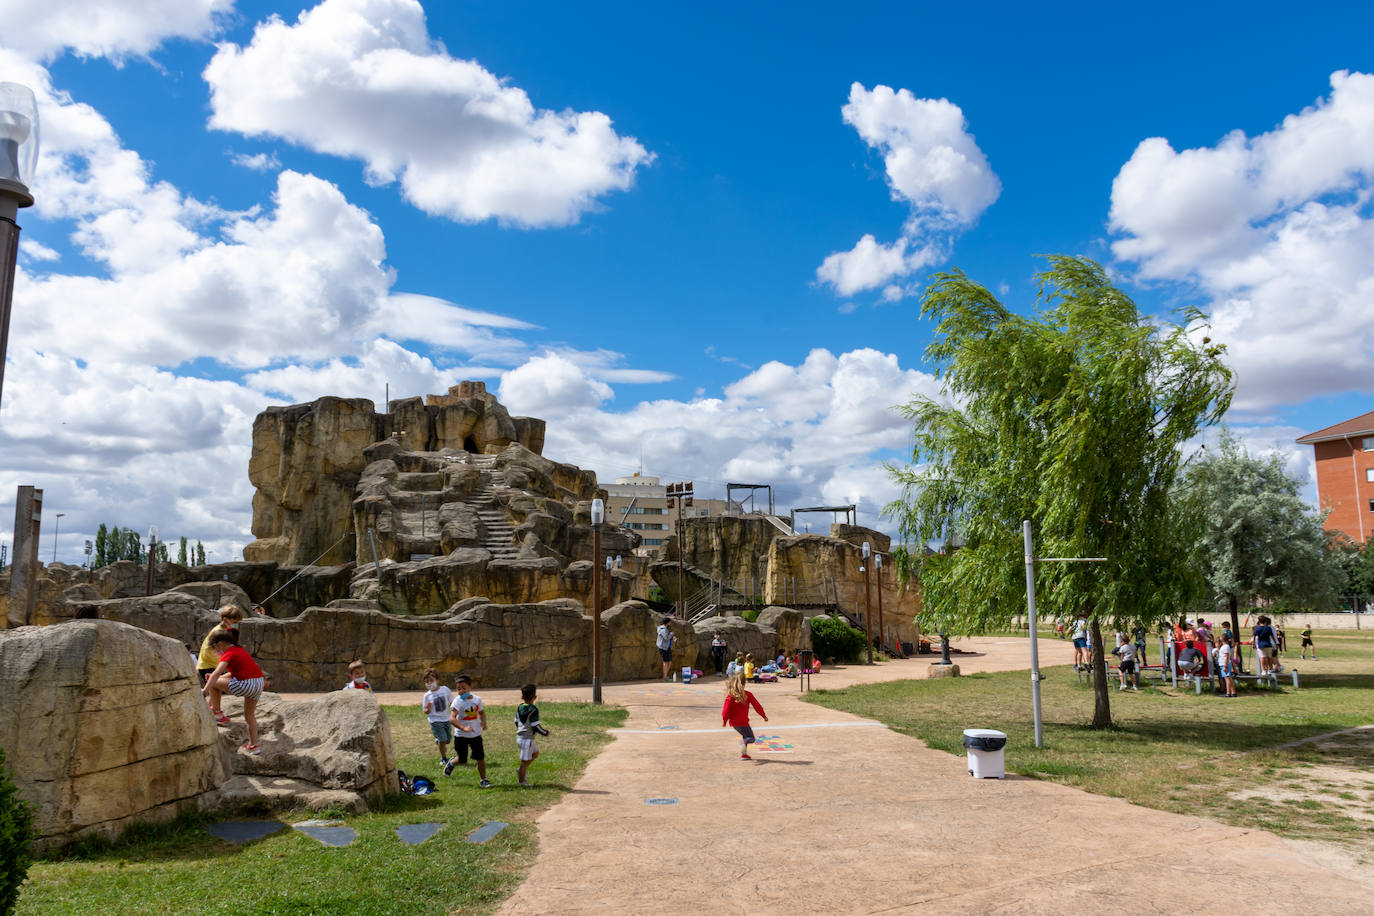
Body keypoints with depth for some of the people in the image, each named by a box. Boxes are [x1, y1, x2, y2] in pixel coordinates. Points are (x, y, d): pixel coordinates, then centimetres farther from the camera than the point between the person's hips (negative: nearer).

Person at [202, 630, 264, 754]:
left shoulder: (228, 654, -5)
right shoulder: (239, 649, 21)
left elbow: (216, 674, -18)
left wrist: (205, 690, -18)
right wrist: (220, 677, 29)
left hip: (246, 684, -9)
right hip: (259, 683, 9)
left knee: (213, 683, 7)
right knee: (249, 715, 23)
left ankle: (217, 714, 15)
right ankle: (253, 746, 28)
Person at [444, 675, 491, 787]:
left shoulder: (477, 699, -2)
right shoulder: (458, 702, -17)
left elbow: (482, 712, 17)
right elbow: (452, 718, -29)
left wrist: (483, 721, -5)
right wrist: (463, 728, -41)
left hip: (476, 734, 4)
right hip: (461, 735, -3)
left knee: (480, 758, 3)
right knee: (462, 760, 3)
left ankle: (483, 780, 18)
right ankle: (451, 763, 37)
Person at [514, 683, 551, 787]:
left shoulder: (519, 708, 5)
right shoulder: (533, 710, -18)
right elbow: (536, 727, -18)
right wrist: (545, 733, -3)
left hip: (519, 737, 8)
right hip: (527, 739, -8)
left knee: (535, 752, 24)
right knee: (525, 761, 2)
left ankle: (521, 770, 20)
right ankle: (522, 782, 10)